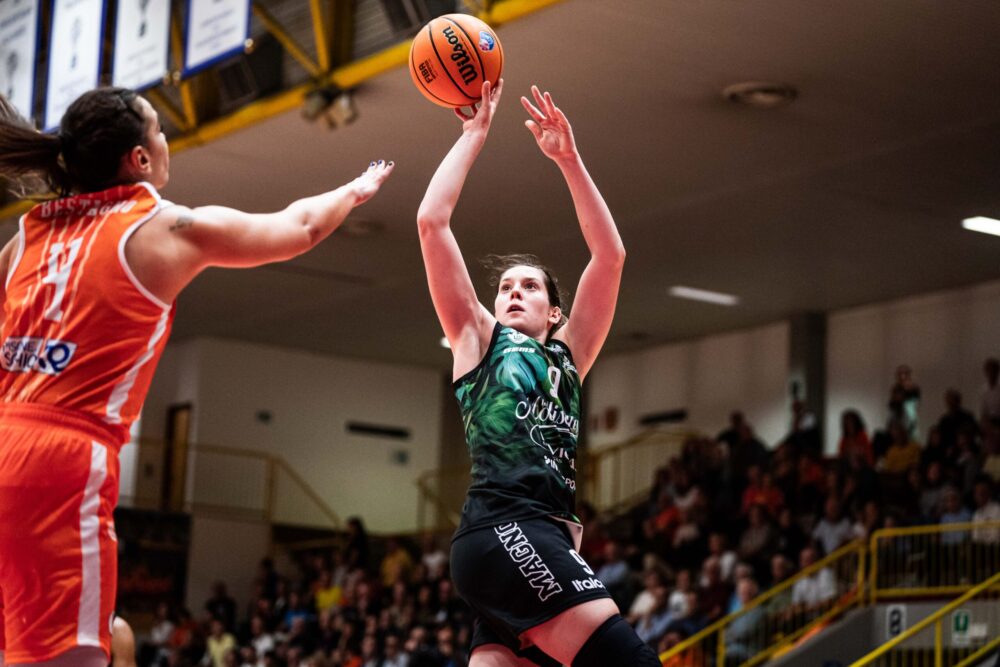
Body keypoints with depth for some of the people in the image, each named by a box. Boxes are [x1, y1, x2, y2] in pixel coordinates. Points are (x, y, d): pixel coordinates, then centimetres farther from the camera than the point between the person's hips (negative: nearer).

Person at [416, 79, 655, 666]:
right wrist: (474, 135, 18)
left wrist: (568, 159, 17)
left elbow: (610, 255, 21)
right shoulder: (478, 340, 17)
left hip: (544, 539, 6)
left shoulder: (566, 357, 27)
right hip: (503, 527, -6)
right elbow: (432, 221, 12)